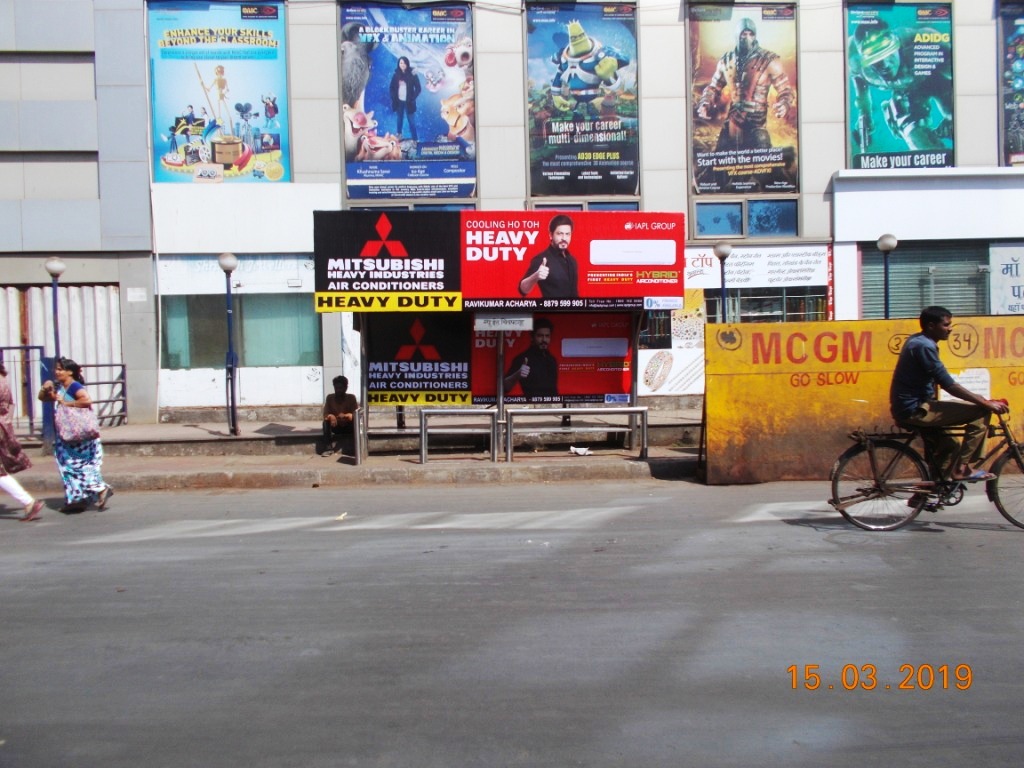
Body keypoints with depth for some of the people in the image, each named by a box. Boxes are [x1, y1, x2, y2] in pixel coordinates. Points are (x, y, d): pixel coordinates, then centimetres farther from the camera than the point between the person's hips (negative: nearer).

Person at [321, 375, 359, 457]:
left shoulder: (351, 397, -10)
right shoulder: (330, 397, -6)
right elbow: (325, 415, -9)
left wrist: (346, 416, -38)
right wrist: (330, 416, -34)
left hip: (348, 427, -2)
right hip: (336, 427, 2)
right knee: (326, 422, -27)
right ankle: (328, 448, -30)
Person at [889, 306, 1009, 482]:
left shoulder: (917, 341, 15)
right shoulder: (924, 346, -17)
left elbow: (936, 381, 23)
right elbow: (948, 385, -21)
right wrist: (987, 403, -17)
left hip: (908, 408, 10)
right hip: (915, 410, -10)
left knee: (951, 446, 26)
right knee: (981, 411, -11)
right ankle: (961, 468, -7)